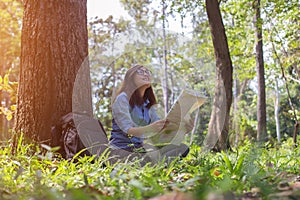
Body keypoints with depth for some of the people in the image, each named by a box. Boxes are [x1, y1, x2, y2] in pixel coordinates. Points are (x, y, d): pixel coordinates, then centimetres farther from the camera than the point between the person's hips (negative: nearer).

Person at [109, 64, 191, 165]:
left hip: (139, 148, 8)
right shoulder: (122, 98, -9)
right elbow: (127, 130, -21)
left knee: (182, 148, -8)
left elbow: (159, 126, 4)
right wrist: (150, 128, -39)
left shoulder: (148, 103, 14)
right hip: (120, 149, -8)